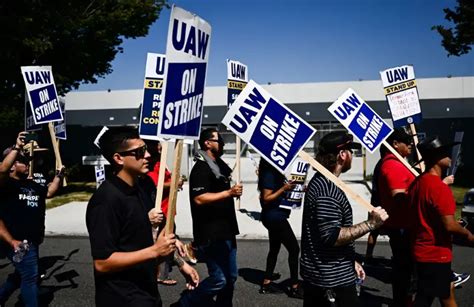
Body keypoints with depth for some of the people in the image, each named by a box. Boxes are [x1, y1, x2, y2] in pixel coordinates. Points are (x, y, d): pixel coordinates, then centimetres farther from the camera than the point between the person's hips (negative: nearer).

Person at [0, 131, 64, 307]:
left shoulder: (31, 185, 16)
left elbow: (50, 192, 18)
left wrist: (58, 175, 6)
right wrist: (16, 148, -35)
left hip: (32, 241, 9)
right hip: (18, 242, -9)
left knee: (22, 275, 23)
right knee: (30, 276, -7)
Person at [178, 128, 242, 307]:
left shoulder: (220, 165, 15)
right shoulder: (201, 168, -13)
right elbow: (199, 199, -25)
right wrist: (229, 193, -27)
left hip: (225, 231, 9)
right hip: (211, 234, -9)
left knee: (231, 277, 13)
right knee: (219, 279, -6)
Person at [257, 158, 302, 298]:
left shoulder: (275, 173, 10)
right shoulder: (269, 175, -18)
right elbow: (266, 199, -21)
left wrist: (289, 188, 3)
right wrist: (284, 189, -26)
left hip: (274, 217, 10)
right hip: (275, 217, -10)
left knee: (274, 249, 16)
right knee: (294, 248, -4)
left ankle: (266, 284, 23)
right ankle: (294, 287, 4)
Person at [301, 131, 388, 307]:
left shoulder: (320, 181, 10)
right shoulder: (328, 189, -22)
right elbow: (331, 237, -26)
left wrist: (351, 261, 20)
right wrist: (371, 224, -23)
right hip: (333, 279, -10)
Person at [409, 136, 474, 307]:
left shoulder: (417, 182, 4)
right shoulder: (440, 187, -23)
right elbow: (449, 225, -25)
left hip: (422, 250, 9)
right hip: (435, 254, -9)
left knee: (447, 292, 24)